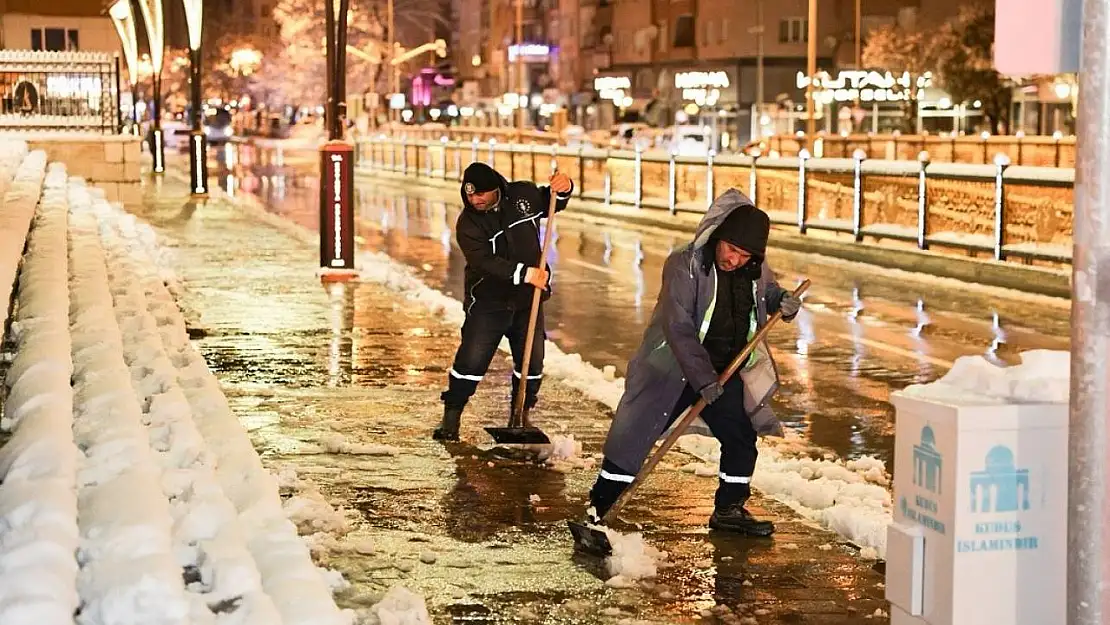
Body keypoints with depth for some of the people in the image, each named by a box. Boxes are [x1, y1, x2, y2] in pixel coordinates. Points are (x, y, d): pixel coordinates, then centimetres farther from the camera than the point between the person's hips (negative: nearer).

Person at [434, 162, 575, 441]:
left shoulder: (523, 195, -3)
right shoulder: (468, 223, -14)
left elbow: (552, 203, 17)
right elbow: (484, 261, -26)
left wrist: (563, 188, -7)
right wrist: (523, 273, -36)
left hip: (528, 301, 3)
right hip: (487, 302, -3)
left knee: (532, 363, 6)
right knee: (471, 361, -8)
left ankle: (521, 415, 25)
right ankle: (451, 418, 7)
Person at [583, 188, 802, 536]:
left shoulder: (756, 271, -4)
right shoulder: (685, 265, -22)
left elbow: (768, 293, 18)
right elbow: (678, 327, -26)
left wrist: (783, 302, -8)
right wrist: (703, 379, -31)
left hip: (725, 373, 6)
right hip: (674, 370, -5)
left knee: (742, 438, 8)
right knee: (633, 438, -6)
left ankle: (729, 510, 27)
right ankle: (594, 512, 1)